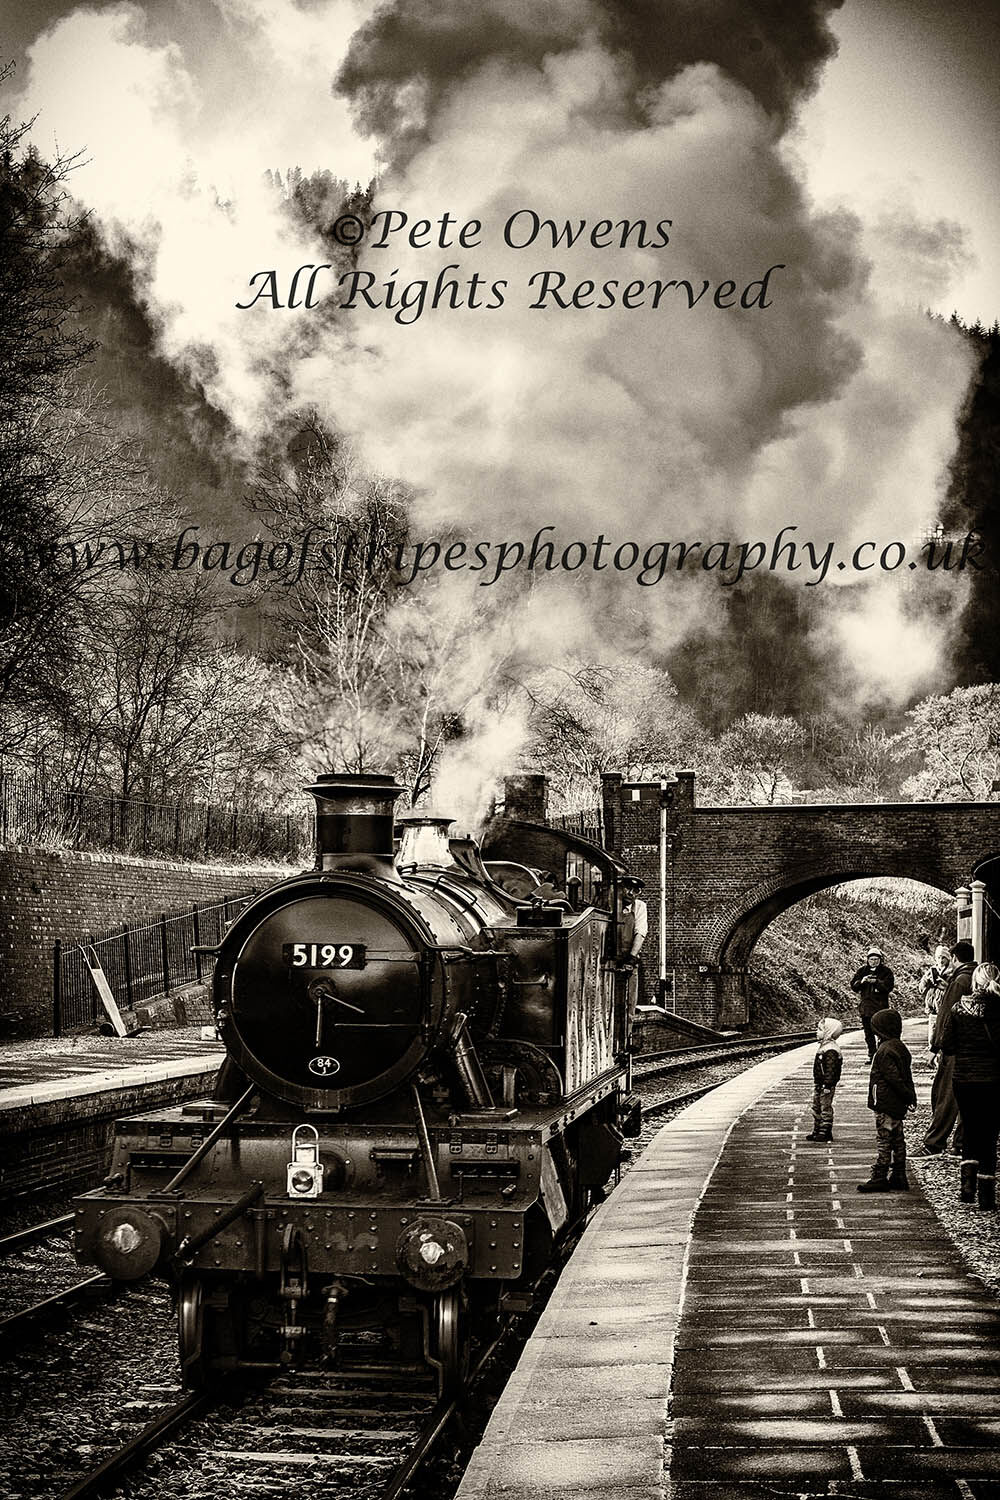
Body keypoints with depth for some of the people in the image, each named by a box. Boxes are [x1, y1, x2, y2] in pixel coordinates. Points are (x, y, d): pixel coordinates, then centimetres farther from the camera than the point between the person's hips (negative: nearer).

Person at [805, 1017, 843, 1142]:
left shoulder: (830, 1050, -21)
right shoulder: (823, 1045, 12)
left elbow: (830, 1069, -24)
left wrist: (827, 1085, -25)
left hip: (826, 1084, -11)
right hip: (819, 1083, 11)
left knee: (826, 1107, -2)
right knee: (816, 1107, 16)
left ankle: (826, 1132, 5)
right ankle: (817, 1130, 25)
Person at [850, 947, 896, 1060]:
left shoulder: (886, 971, 1)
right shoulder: (862, 971, 11)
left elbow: (888, 986, -11)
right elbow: (853, 986, 7)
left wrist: (876, 982, -21)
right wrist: (861, 981, -12)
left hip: (880, 1006, -4)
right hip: (865, 1006, 4)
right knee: (868, 1034, 9)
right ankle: (871, 1055, 17)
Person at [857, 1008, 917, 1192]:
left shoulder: (885, 1051, -19)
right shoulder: (900, 1047, 12)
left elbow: (894, 1078, -21)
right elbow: (907, 1077, 15)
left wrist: (907, 1095, -15)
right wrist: (910, 1096, 15)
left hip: (886, 1105, -10)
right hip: (898, 1105, 10)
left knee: (883, 1141, -7)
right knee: (897, 1141, 13)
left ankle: (879, 1178, -5)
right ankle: (899, 1176, 18)